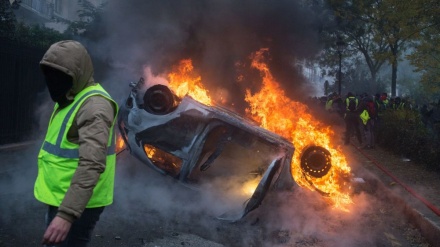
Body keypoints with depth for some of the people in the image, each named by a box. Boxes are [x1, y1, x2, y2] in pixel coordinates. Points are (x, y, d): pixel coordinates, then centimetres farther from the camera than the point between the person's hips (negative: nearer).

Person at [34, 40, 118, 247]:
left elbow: (92, 165, -34)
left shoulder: (94, 106, -23)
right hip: (60, 198, 10)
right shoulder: (69, 99, 11)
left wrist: (67, 214, -40)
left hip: (78, 204, -10)